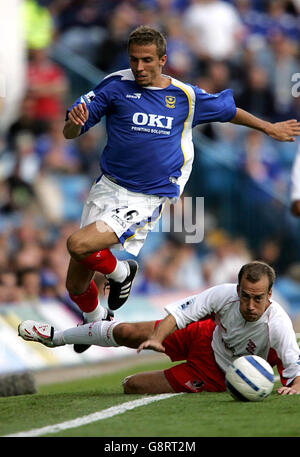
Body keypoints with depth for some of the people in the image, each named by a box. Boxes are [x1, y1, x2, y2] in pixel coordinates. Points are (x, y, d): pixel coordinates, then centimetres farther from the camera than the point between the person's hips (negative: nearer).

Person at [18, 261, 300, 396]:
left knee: (132, 385, -10)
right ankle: (55, 337, 32)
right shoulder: (226, 294, -26)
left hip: (216, 376, -3)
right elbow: (179, 313, -17)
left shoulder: (277, 326, -37)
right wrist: (157, 337, -33)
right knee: (124, 332, 5)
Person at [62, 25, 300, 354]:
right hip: (108, 187, 2)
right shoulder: (116, 86, -3)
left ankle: (120, 272, 6)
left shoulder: (185, 97, 1)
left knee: (79, 245, -27)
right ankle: (95, 320, 42)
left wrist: (269, 128, 31)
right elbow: (69, 133, -1)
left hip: (146, 200, -2)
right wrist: (75, 122, -26)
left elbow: (228, 109, 21)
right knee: (76, 286, 7)